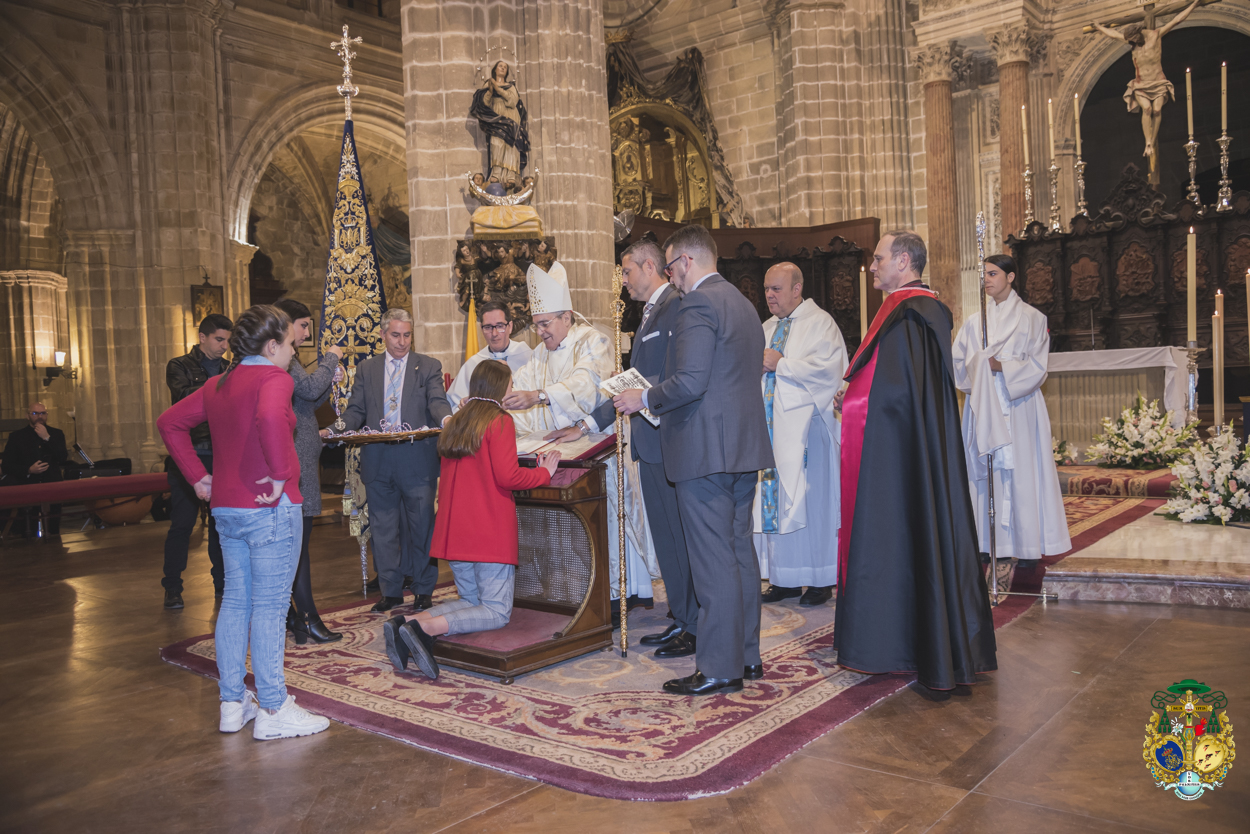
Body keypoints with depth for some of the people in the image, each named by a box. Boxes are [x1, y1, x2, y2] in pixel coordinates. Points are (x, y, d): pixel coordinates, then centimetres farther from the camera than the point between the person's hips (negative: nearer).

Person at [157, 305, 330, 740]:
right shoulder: (274, 378, -12)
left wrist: (197, 475, 15)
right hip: (270, 507, -8)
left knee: (235, 601, 14)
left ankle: (232, 703, 23)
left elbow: (170, 422, 19)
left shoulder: (218, 384, 14)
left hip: (226, 506, 8)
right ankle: (273, 710, 5)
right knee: (269, 607, -3)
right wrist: (281, 473, -24)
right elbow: (270, 418, -34)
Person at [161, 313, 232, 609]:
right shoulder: (180, 366, 3)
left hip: (221, 457, 4)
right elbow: (185, 396, -17)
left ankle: (222, 583, 18)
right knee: (182, 523, -1)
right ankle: (172, 589, 10)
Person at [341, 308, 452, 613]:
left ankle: (424, 590, 16)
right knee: (383, 528, 9)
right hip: (377, 461, 3)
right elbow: (356, 409, 11)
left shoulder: (429, 366, 6)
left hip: (416, 459, -3)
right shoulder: (366, 369, 14)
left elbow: (437, 401, -7)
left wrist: (445, 418, -30)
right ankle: (390, 590, 21)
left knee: (421, 526, 2)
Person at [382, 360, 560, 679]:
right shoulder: (499, 421, -8)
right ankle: (424, 627, -21)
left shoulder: (456, 423, 15)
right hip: (489, 530, -8)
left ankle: (405, 623, -3)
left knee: (471, 602, 18)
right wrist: (544, 472, 0)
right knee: (496, 612, -1)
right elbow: (507, 476, -17)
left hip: (454, 529, 8)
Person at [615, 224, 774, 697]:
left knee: (713, 560, -4)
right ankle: (747, 655, 25)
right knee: (740, 550, 15)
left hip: (706, 450, -10)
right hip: (744, 445, 10)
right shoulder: (743, 304, 17)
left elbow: (689, 382, -23)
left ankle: (720, 668, 3)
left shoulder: (697, 305, -13)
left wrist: (644, 399, -6)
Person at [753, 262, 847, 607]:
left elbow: (828, 369, -14)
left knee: (811, 500, -4)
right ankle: (785, 578, 12)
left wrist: (781, 364, -13)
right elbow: (757, 373, 26)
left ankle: (821, 579, 7)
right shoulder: (767, 328, 20)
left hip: (806, 425, -6)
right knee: (775, 500, 4)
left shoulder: (820, 323, -1)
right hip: (772, 425, 6)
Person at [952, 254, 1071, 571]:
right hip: (983, 406, 3)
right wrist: (981, 365, -11)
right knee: (986, 471, 0)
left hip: (1018, 406, -3)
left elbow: (1036, 366, -4)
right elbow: (958, 360, 8)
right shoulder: (975, 321, 14)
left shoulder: (1031, 317, 3)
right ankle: (990, 542, 5)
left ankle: (1026, 544, 0)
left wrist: (1001, 366, -16)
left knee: (1020, 470, -5)